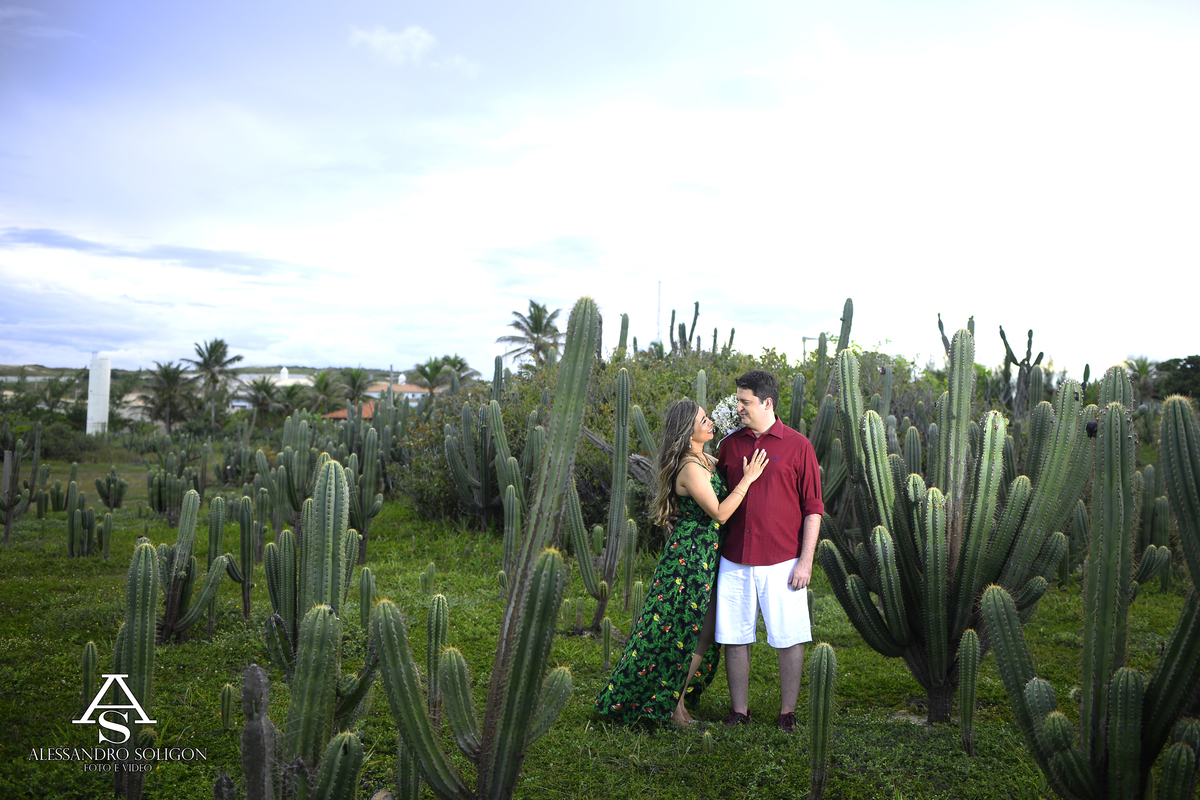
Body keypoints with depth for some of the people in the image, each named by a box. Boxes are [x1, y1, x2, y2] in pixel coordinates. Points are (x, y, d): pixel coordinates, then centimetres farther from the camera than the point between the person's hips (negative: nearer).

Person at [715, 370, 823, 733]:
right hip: (734, 561, 3)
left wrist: (805, 561, -8)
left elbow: (813, 509, -3)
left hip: (782, 562, -3)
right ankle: (739, 710, 21)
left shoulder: (798, 446, -2)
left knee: (788, 638, 4)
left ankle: (787, 712, 18)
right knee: (734, 637, 8)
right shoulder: (729, 444, 8)